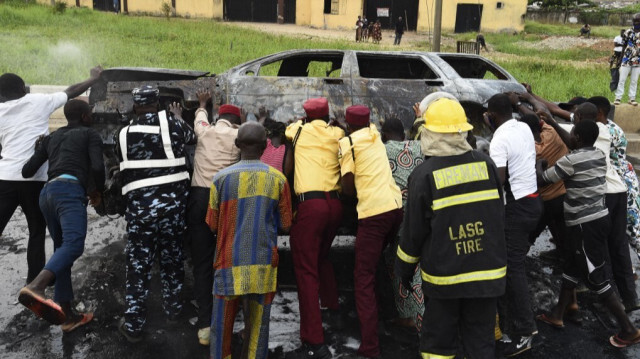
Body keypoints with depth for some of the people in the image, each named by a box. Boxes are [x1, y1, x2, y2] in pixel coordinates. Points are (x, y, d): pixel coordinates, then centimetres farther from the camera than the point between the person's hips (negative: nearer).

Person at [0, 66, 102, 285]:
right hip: (33, 180, -3)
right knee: (36, 232, 9)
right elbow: (71, 92, 13)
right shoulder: (37, 101, 3)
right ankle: (34, 283, 11)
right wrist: (94, 78, 26)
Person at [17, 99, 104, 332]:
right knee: (74, 244, -24)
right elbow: (97, 167, -5)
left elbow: (27, 171, 23)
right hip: (69, 190, -7)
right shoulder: (90, 134, 12)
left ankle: (67, 315, 5)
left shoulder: (51, 138, 28)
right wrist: (99, 191, 13)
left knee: (62, 249, 10)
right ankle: (35, 287, -50)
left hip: (47, 193, 8)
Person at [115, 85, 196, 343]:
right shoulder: (172, 124, 2)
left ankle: (133, 326, 10)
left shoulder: (123, 135, 6)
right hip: (173, 200, 1)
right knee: (172, 257, 17)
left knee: (138, 265, 5)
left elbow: (123, 167, 15)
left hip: (140, 204, 0)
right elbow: (192, 137, 21)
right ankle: (173, 310, 31)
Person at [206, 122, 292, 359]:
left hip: (230, 266, 0)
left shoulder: (221, 178, -3)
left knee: (222, 326, 10)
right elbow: (285, 224, 5)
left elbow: (212, 225, 4)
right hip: (264, 265, 0)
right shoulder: (277, 179, -2)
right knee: (257, 327, 8)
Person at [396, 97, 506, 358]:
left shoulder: (425, 174, -13)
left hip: (445, 275, -3)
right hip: (488, 270, 4)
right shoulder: (486, 164, -1)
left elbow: (413, 230, -7)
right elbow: (499, 215, 10)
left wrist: (404, 268, 7)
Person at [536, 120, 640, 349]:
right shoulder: (599, 155, 5)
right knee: (572, 267, 18)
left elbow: (544, 178, -8)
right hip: (598, 217, 9)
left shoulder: (572, 160, -19)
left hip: (585, 224, -9)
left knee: (596, 278, -1)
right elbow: (576, 148, 23)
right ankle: (557, 315, 30)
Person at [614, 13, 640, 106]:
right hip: (626, 60, -1)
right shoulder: (628, 32, 0)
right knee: (622, 79, -2)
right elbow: (623, 46, 5)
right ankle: (618, 98, 1)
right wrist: (620, 59, 4)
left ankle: (632, 98, 12)